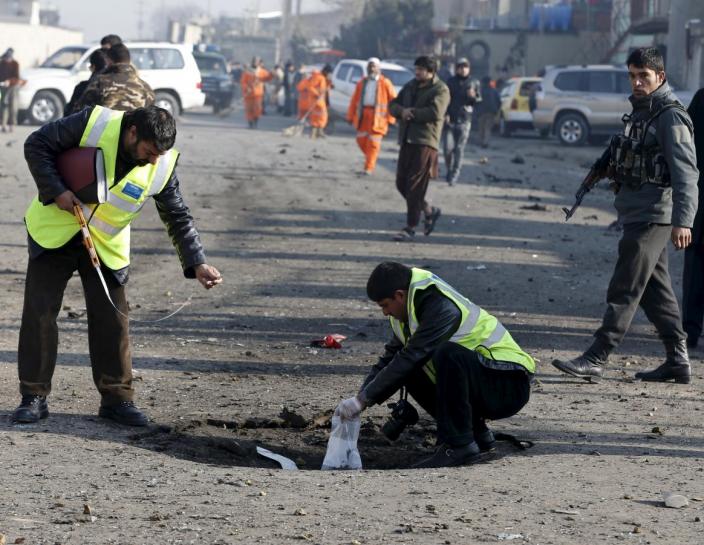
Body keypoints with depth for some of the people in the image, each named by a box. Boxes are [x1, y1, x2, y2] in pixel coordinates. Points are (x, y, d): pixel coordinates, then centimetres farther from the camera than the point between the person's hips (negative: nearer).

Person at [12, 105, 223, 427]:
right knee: (39, 312, -2)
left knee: (112, 319, -1)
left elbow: (179, 218, -4)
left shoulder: (163, 166, -14)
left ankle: (116, 398, 10)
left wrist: (198, 265, -14)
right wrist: (56, 191, -23)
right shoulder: (93, 123, -23)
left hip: (107, 246, 2)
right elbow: (37, 145, -14)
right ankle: (34, 397, 6)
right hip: (55, 231, -2)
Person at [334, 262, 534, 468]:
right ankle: (477, 432, 10)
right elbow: (389, 359, 11)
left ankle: (460, 445, -23)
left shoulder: (442, 308, -23)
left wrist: (363, 400, -25)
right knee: (412, 373, 1)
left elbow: (410, 358, -27)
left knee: (447, 354, -31)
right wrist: (359, 398, -3)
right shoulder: (410, 310, 7)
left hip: (509, 384, -9)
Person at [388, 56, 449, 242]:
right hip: (407, 141, 8)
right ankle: (430, 211, 28)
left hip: (425, 142, -8)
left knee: (415, 185, -9)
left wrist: (411, 112, -10)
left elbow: (435, 112, -20)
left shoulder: (440, 90, -5)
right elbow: (393, 104, 15)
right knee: (401, 183, 9)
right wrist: (402, 111, -8)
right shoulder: (411, 86, 17)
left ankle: (411, 227, -4)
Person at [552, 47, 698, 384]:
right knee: (655, 290, 12)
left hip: (653, 215, -10)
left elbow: (686, 173, -19)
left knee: (624, 290, -10)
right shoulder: (641, 111, 16)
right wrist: (611, 168, 10)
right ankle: (677, 361, 17)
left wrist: (682, 221, -27)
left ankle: (596, 359, -11)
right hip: (637, 213, 10)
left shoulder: (671, 117, -13)